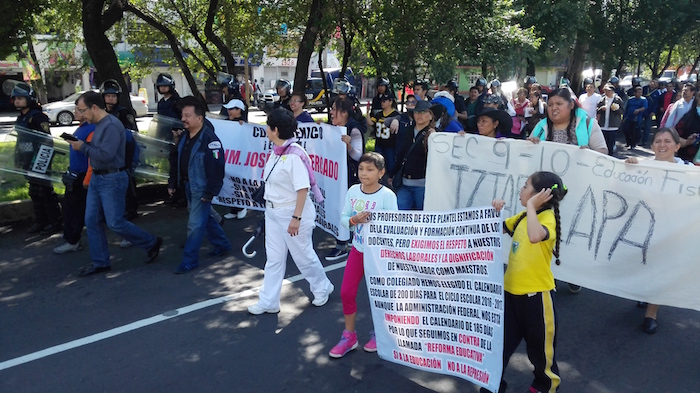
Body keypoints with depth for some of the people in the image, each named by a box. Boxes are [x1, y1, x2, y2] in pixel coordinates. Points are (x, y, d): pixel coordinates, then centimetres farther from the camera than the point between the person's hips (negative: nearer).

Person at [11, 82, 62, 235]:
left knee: (44, 192, -4)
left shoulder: (37, 117, -15)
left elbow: (47, 140, -19)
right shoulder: (21, 118, 14)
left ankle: (54, 222, 6)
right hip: (29, 162, 9)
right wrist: (19, 159, 24)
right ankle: (40, 222, 24)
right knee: (34, 192, 14)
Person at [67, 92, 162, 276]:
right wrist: (81, 144, 0)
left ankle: (152, 243, 14)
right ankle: (100, 262, 20)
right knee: (91, 221, 10)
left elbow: (106, 155, -25)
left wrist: (83, 147, -16)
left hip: (112, 179, -10)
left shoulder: (112, 125, -19)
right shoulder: (98, 125, 11)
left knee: (115, 223, -3)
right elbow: (97, 149, 13)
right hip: (96, 178, 10)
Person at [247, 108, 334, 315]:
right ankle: (268, 301, 22)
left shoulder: (294, 155, -23)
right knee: (274, 258, 12)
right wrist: (270, 208, 16)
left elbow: (303, 189, -24)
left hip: (292, 213, -8)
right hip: (273, 212, 8)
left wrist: (296, 218, -25)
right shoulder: (276, 152, 3)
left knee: (303, 255, 9)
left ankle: (322, 288, 33)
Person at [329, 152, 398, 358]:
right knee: (346, 292, 5)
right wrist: (354, 220, -20)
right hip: (357, 249, 4)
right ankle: (349, 336, 24)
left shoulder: (387, 195, -16)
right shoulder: (353, 191, -3)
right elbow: (343, 218, -1)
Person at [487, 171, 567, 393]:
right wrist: (496, 211, -1)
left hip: (536, 293, -7)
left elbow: (535, 236, -43)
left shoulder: (548, 218, -20)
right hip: (512, 289, 7)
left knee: (540, 344, 16)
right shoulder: (524, 216, 5)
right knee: (501, 340, 16)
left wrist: (531, 205, -32)